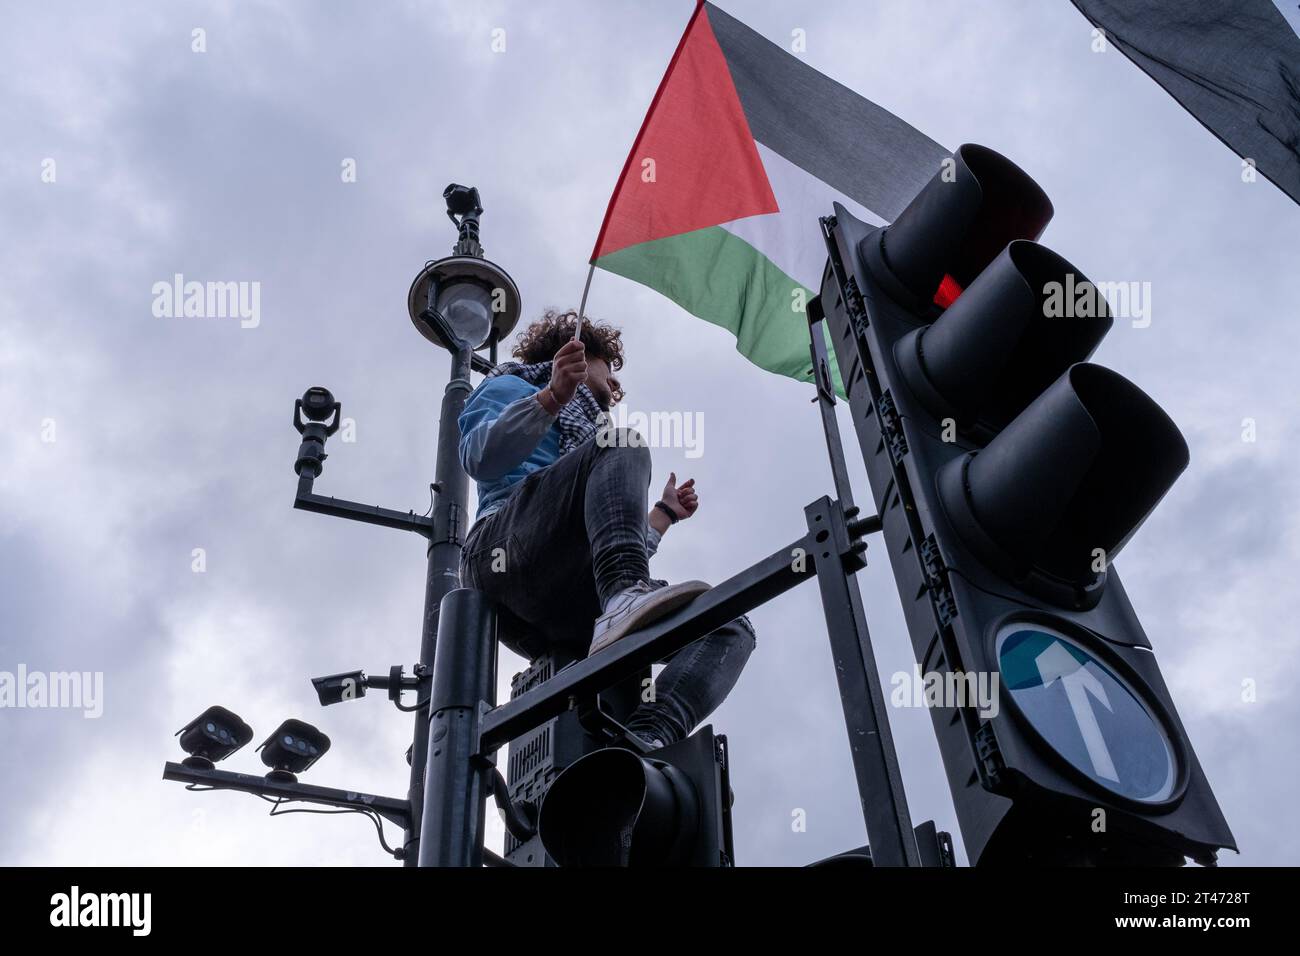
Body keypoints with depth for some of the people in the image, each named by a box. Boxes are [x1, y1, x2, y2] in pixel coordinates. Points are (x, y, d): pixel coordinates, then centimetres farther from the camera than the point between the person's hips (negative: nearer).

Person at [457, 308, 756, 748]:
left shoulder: (582, 426, 42)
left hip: (571, 604, 6)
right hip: (505, 552, -6)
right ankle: (625, 597, -49)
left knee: (730, 625, -11)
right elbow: (479, 457, -3)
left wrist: (665, 513, 38)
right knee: (623, 442, -25)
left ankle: (647, 736, -38)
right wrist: (552, 396, -14)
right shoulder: (511, 388, 24)